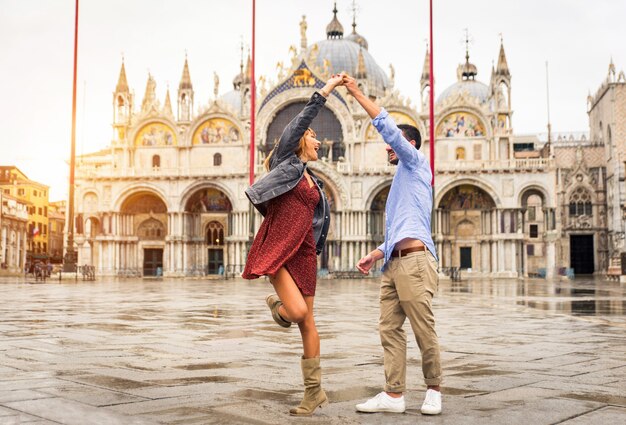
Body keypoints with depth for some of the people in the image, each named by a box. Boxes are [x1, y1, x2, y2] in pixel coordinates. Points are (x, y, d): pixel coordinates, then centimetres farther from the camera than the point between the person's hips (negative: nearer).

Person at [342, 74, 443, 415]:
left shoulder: (417, 164, 6)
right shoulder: (401, 182, 29)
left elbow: (387, 126, -5)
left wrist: (357, 93, -1)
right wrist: (375, 254, 19)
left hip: (414, 260, -9)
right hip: (393, 262, 9)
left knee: (424, 330, -4)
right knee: (390, 329, 2)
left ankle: (433, 389, 9)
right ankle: (394, 395, 3)